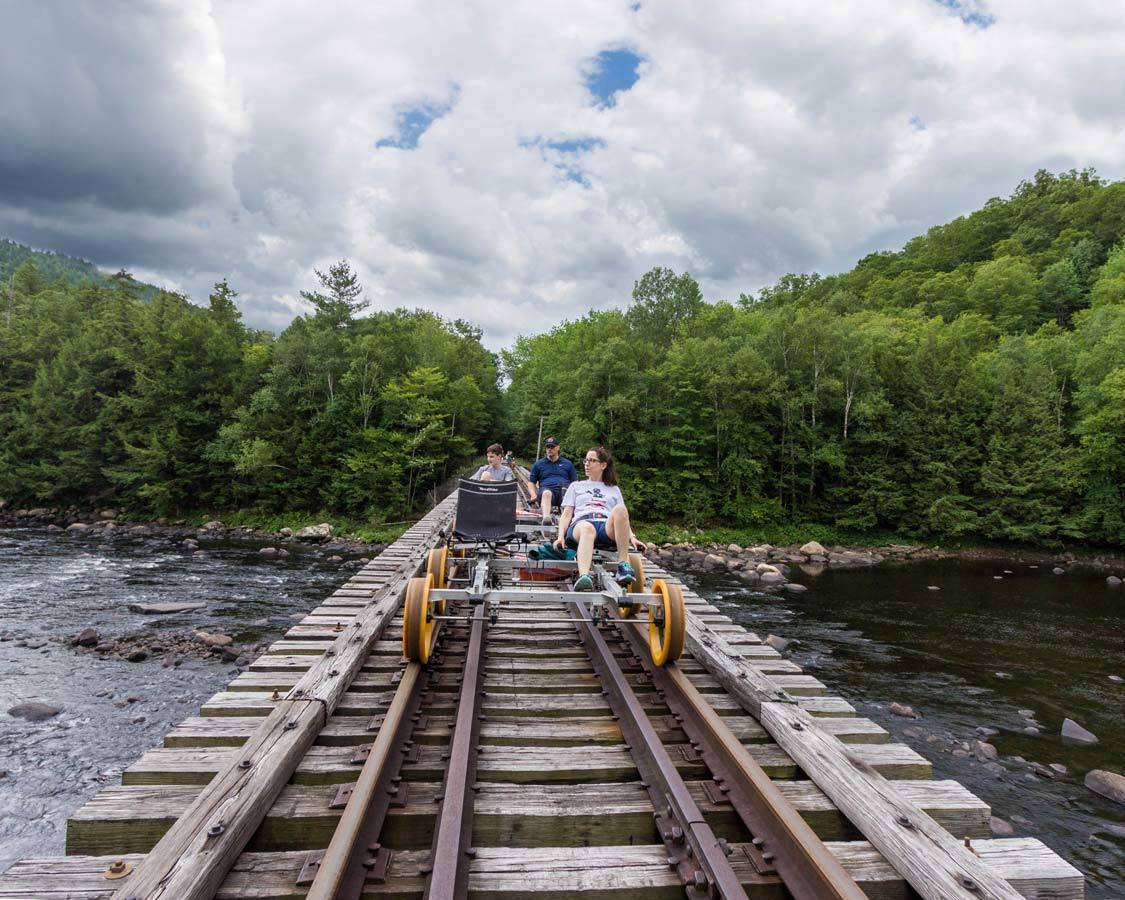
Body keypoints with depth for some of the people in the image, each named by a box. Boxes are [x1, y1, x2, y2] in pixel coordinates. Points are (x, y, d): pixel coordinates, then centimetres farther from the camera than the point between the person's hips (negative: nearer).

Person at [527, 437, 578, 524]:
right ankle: (546, 518, -62)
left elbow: (575, 481, 26)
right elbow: (531, 482, 24)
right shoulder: (539, 464, 25)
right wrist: (534, 495, 3)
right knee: (546, 493, -40)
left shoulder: (567, 463, 26)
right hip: (547, 489, -1)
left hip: (564, 489, 1)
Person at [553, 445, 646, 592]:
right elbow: (567, 514, 19)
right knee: (587, 528, -41)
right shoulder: (576, 486, 31)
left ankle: (623, 565, -36)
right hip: (581, 523, -1)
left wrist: (632, 537, 2)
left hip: (608, 528, 1)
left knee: (620, 509, -35)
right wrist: (560, 537, 1)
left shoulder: (614, 490, 32)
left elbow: (623, 518, 22)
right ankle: (584, 577, -66)